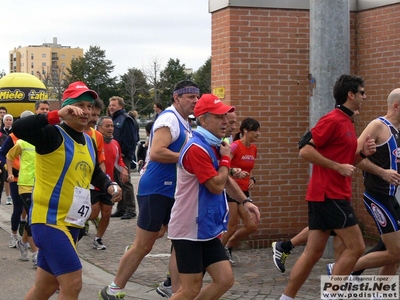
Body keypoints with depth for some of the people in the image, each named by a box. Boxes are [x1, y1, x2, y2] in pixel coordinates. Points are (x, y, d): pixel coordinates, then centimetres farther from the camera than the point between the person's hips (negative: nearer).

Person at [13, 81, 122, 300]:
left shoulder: (88, 141, 13)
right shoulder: (53, 134, -13)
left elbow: (95, 173, 27)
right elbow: (19, 128, -31)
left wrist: (110, 186, 6)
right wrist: (57, 115, -40)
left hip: (71, 223, 9)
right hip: (49, 220, -8)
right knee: (73, 282, -15)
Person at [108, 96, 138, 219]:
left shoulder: (125, 119, -9)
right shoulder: (113, 119, 17)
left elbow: (130, 139, -16)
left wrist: (123, 153, -16)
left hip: (123, 157, -9)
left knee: (125, 183, -6)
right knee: (117, 183, 12)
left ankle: (130, 209, -1)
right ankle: (121, 209, 19)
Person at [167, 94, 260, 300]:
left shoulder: (214, 146, 11)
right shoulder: (197, 148, -21)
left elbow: (225, 179, 25)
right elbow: (217, 185, -22)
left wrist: (245, 201, 13)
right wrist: (226, 158, -7)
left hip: (206, 229, 9)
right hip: (189, 230, -9)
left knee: (225, 279, 4)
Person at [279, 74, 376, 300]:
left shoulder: (347, 123, 18)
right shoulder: (333, 120, -12)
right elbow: (306, 149, -19)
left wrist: (363, 153, 7)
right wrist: (338, 167, -17)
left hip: (328, 195, 9)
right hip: (329, 194, -9)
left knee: (313, 253, 8)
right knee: (356, 247, -5)